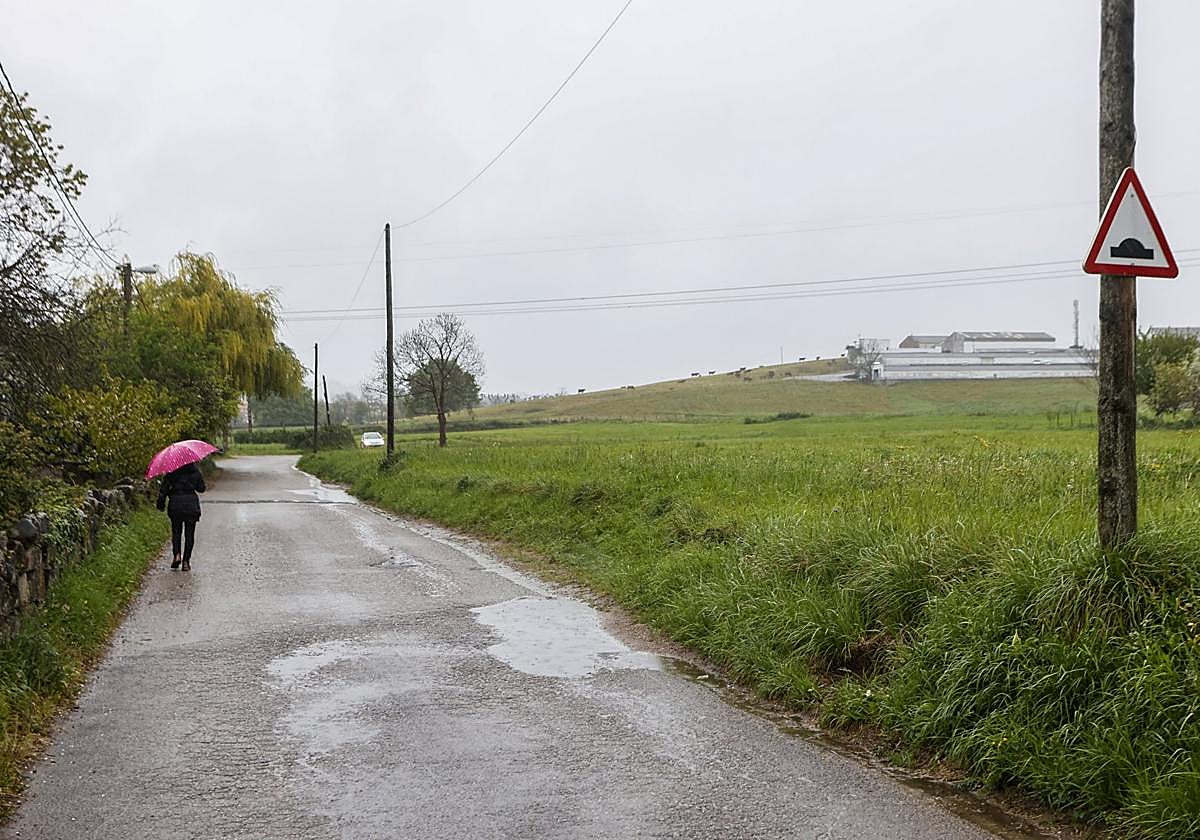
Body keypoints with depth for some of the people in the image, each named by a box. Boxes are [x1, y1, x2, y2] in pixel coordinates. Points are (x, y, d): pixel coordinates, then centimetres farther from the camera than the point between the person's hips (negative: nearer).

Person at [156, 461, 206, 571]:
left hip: (175, 505, 0)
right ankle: (186, 561, 3)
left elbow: (164, 487, -3)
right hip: (191, 504, 0)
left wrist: (161, 503, 5)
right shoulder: (195, 471, -1)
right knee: (189, 534, 6)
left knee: (176, 532, 17)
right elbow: (201, 488, 5)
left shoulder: (171, 471, -3)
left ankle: (177, 554, -3)